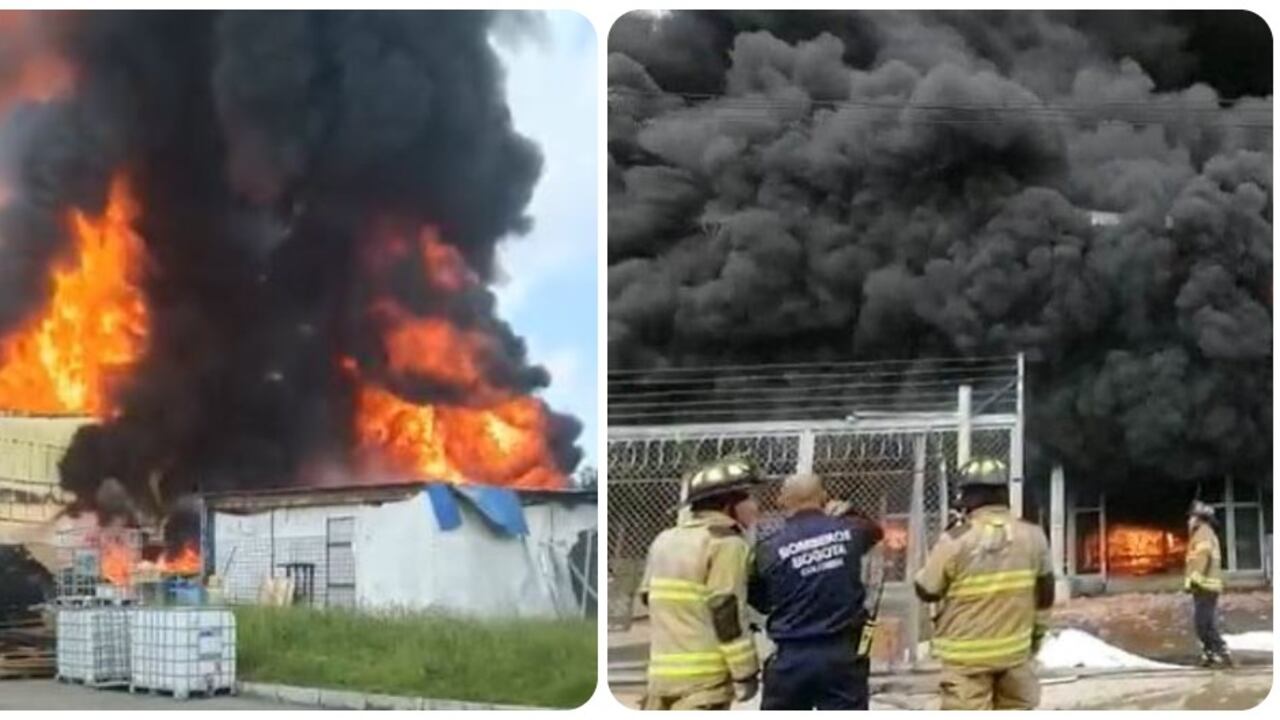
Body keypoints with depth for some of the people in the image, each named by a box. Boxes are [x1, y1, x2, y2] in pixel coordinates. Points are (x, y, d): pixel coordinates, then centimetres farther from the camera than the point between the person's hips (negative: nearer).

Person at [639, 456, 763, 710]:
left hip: (661, 670, 8)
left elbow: (649, 596, 20)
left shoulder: (664, 540, 16)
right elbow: (727, 611, -13)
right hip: (705, 673, -8)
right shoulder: (725, 543, -9)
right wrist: (746, 672, -8)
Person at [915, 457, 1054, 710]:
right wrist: (1037, 632, 22)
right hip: (1015, 649, 4)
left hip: (967, 654, -4)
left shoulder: (956, 540, -16)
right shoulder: (1032, 536, -2)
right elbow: (1045, 592, 8)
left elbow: (926, 590, -5)